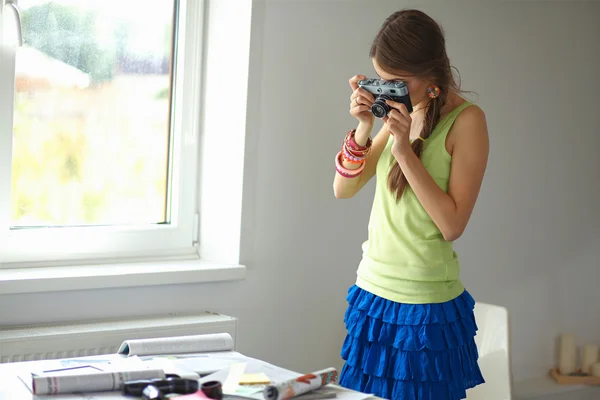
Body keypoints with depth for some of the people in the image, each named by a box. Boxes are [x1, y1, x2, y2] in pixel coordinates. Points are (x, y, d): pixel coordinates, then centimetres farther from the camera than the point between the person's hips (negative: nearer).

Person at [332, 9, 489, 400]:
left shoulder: (466, 120, -11)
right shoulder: (400, 113, 7)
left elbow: (452, 225, -17)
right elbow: (343, 190, 8)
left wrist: (405, 150, -21)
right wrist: (364, 129, -8)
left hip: (425, 307, -6)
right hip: (373, 293, 6)